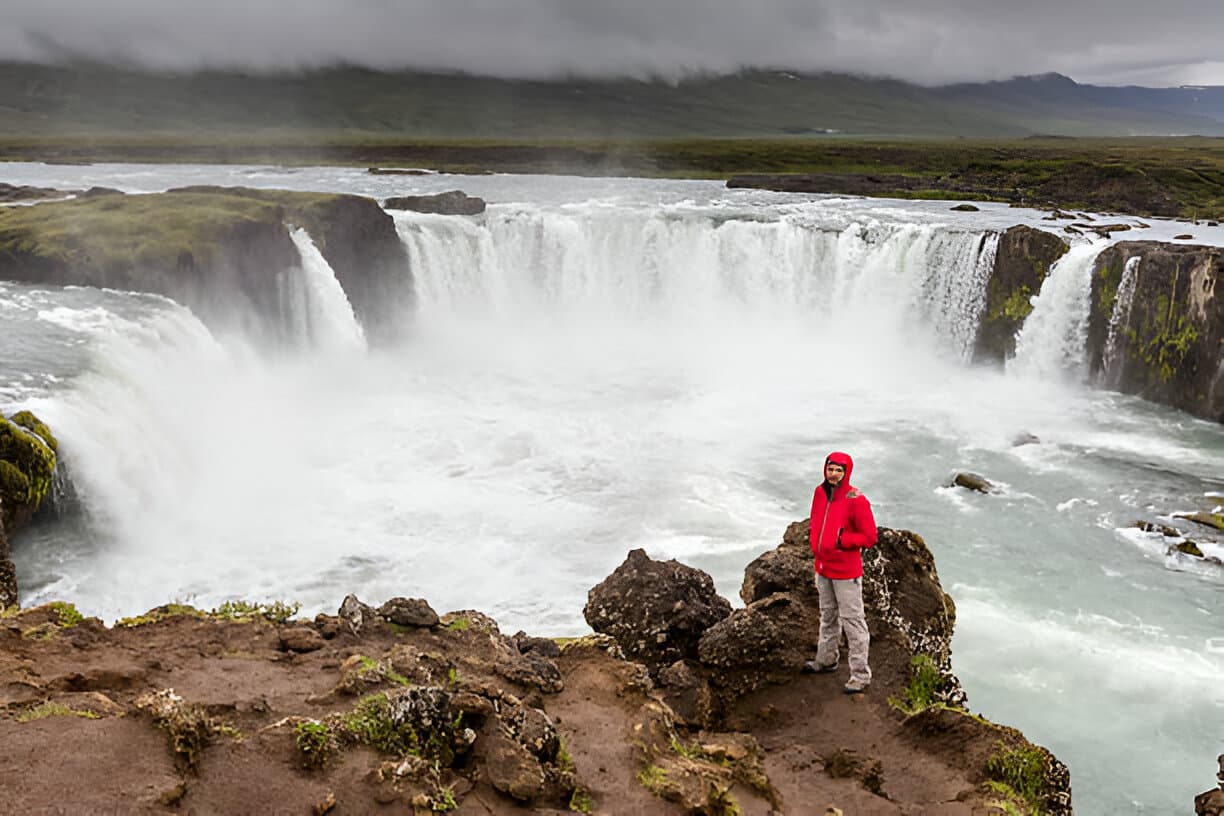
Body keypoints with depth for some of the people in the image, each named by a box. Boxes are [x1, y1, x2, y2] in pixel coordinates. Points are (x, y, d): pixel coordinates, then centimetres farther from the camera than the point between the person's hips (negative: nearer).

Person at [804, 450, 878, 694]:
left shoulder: (856, 500, -18)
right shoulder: (820, 492, 3)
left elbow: (869, 536, -15)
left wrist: (840, 540, -21)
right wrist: (816, 546, 7)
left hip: (846, 572, -7)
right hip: (823, 567, 7)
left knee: (852, 621, -3)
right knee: (828, 616, 22)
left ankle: (860, 675, 4)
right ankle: (826, 660, 39)